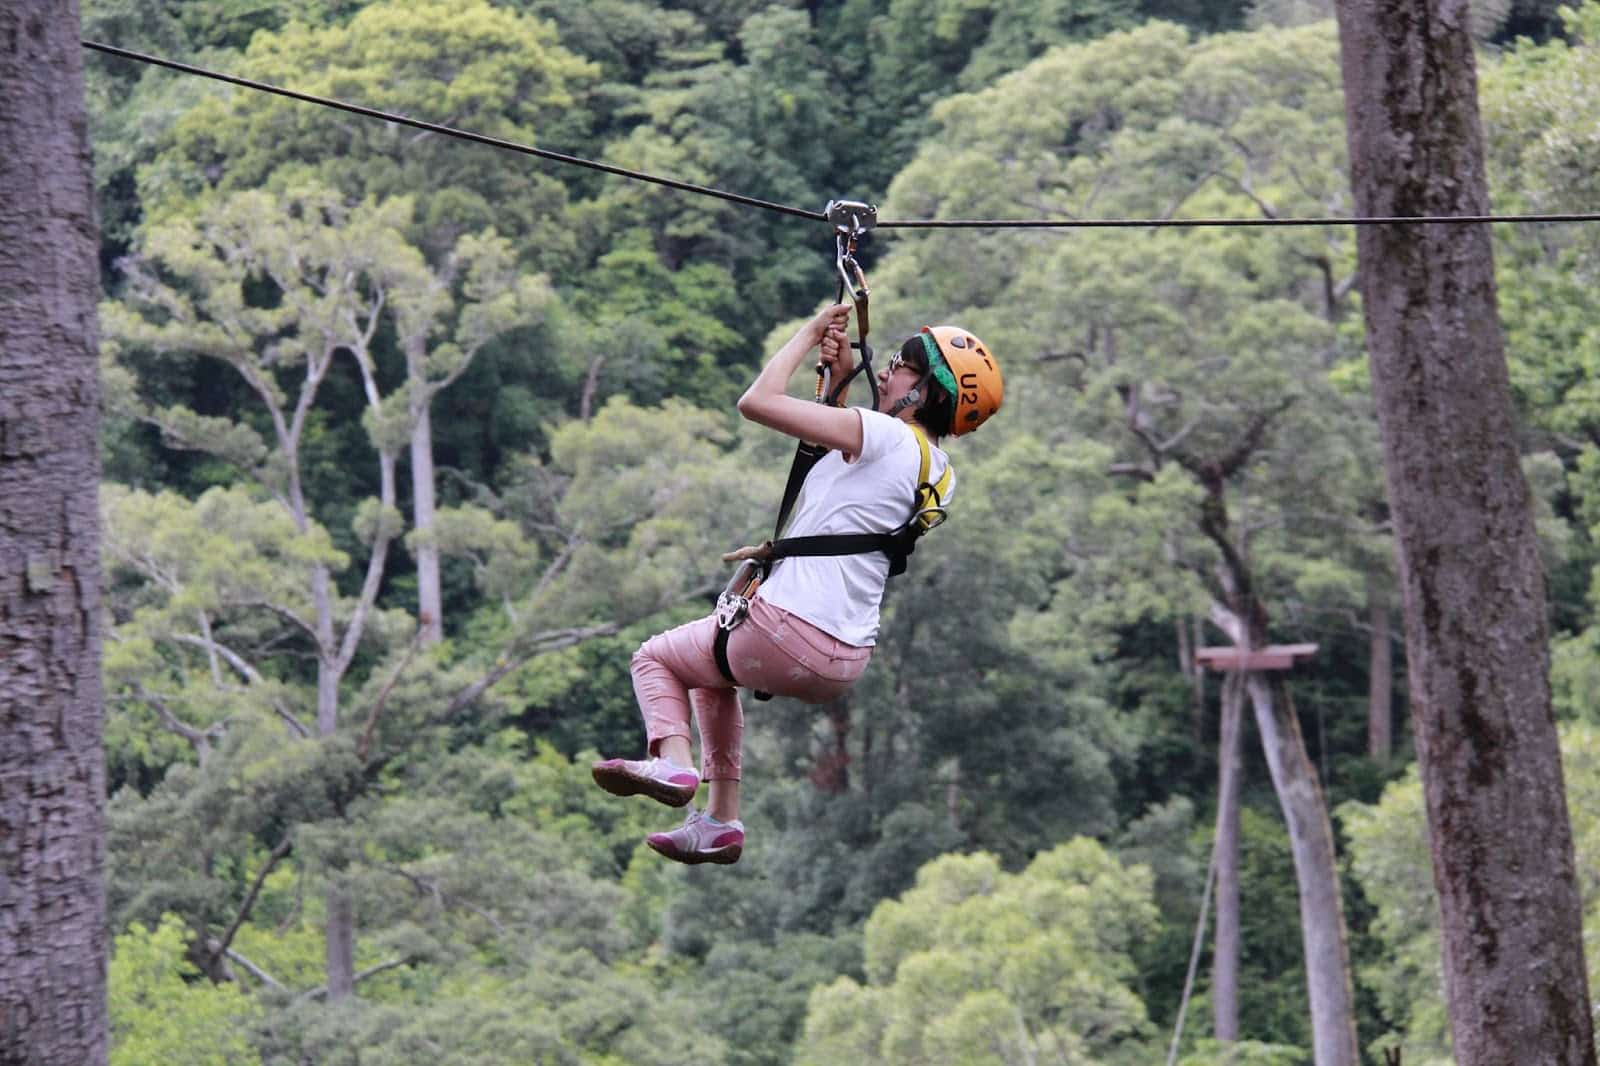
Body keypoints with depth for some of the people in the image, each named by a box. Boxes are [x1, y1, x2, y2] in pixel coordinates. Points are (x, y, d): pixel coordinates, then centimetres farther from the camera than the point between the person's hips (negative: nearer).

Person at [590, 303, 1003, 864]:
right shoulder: (937, 469, 8)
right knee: (712, 675, 36)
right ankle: (720, 819, 27)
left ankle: (673, 760, -11)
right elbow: (834, 440, 26)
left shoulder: (885, 434, -17)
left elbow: (757, 401, -17)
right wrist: (843, 375, 15)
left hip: (789, 630, -9)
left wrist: (810, 333, -5)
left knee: (656, 657, 16)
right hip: (846, 664, 9)